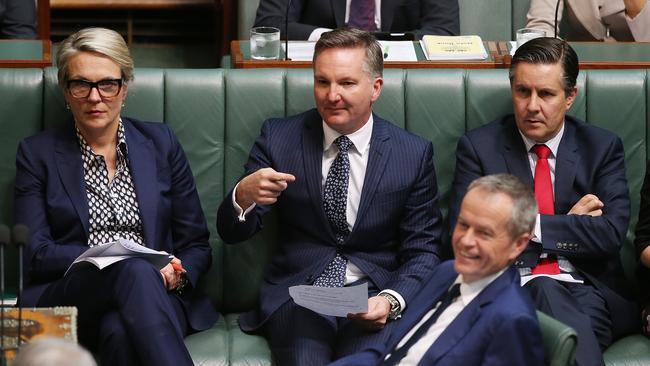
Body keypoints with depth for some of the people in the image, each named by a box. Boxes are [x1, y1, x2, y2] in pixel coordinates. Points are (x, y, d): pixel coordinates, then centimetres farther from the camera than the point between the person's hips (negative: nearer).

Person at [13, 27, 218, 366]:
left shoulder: (161, 143, 16)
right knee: (132, 269, -36)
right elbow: (33, 254, 2)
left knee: (119, 331, -38)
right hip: (67, 297, -1)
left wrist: (177, 274, -8)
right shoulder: (37, 153, 12)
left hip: (154, 295, 1)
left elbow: (196, 245, 17)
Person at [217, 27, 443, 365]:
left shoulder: (414, 154, 3)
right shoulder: (278, 137, 4)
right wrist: (243, 196, -21)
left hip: (374, 297, 0)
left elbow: (423, 251, 5)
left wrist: (392, 300, -16)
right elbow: (232, 233, 3)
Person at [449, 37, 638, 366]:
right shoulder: (478, 147, 9)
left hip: (588, 291, 1)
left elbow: (611, 233, 0)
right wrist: (572, 224, -2)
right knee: (545, 291, -37)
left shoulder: (603, 148, 13)